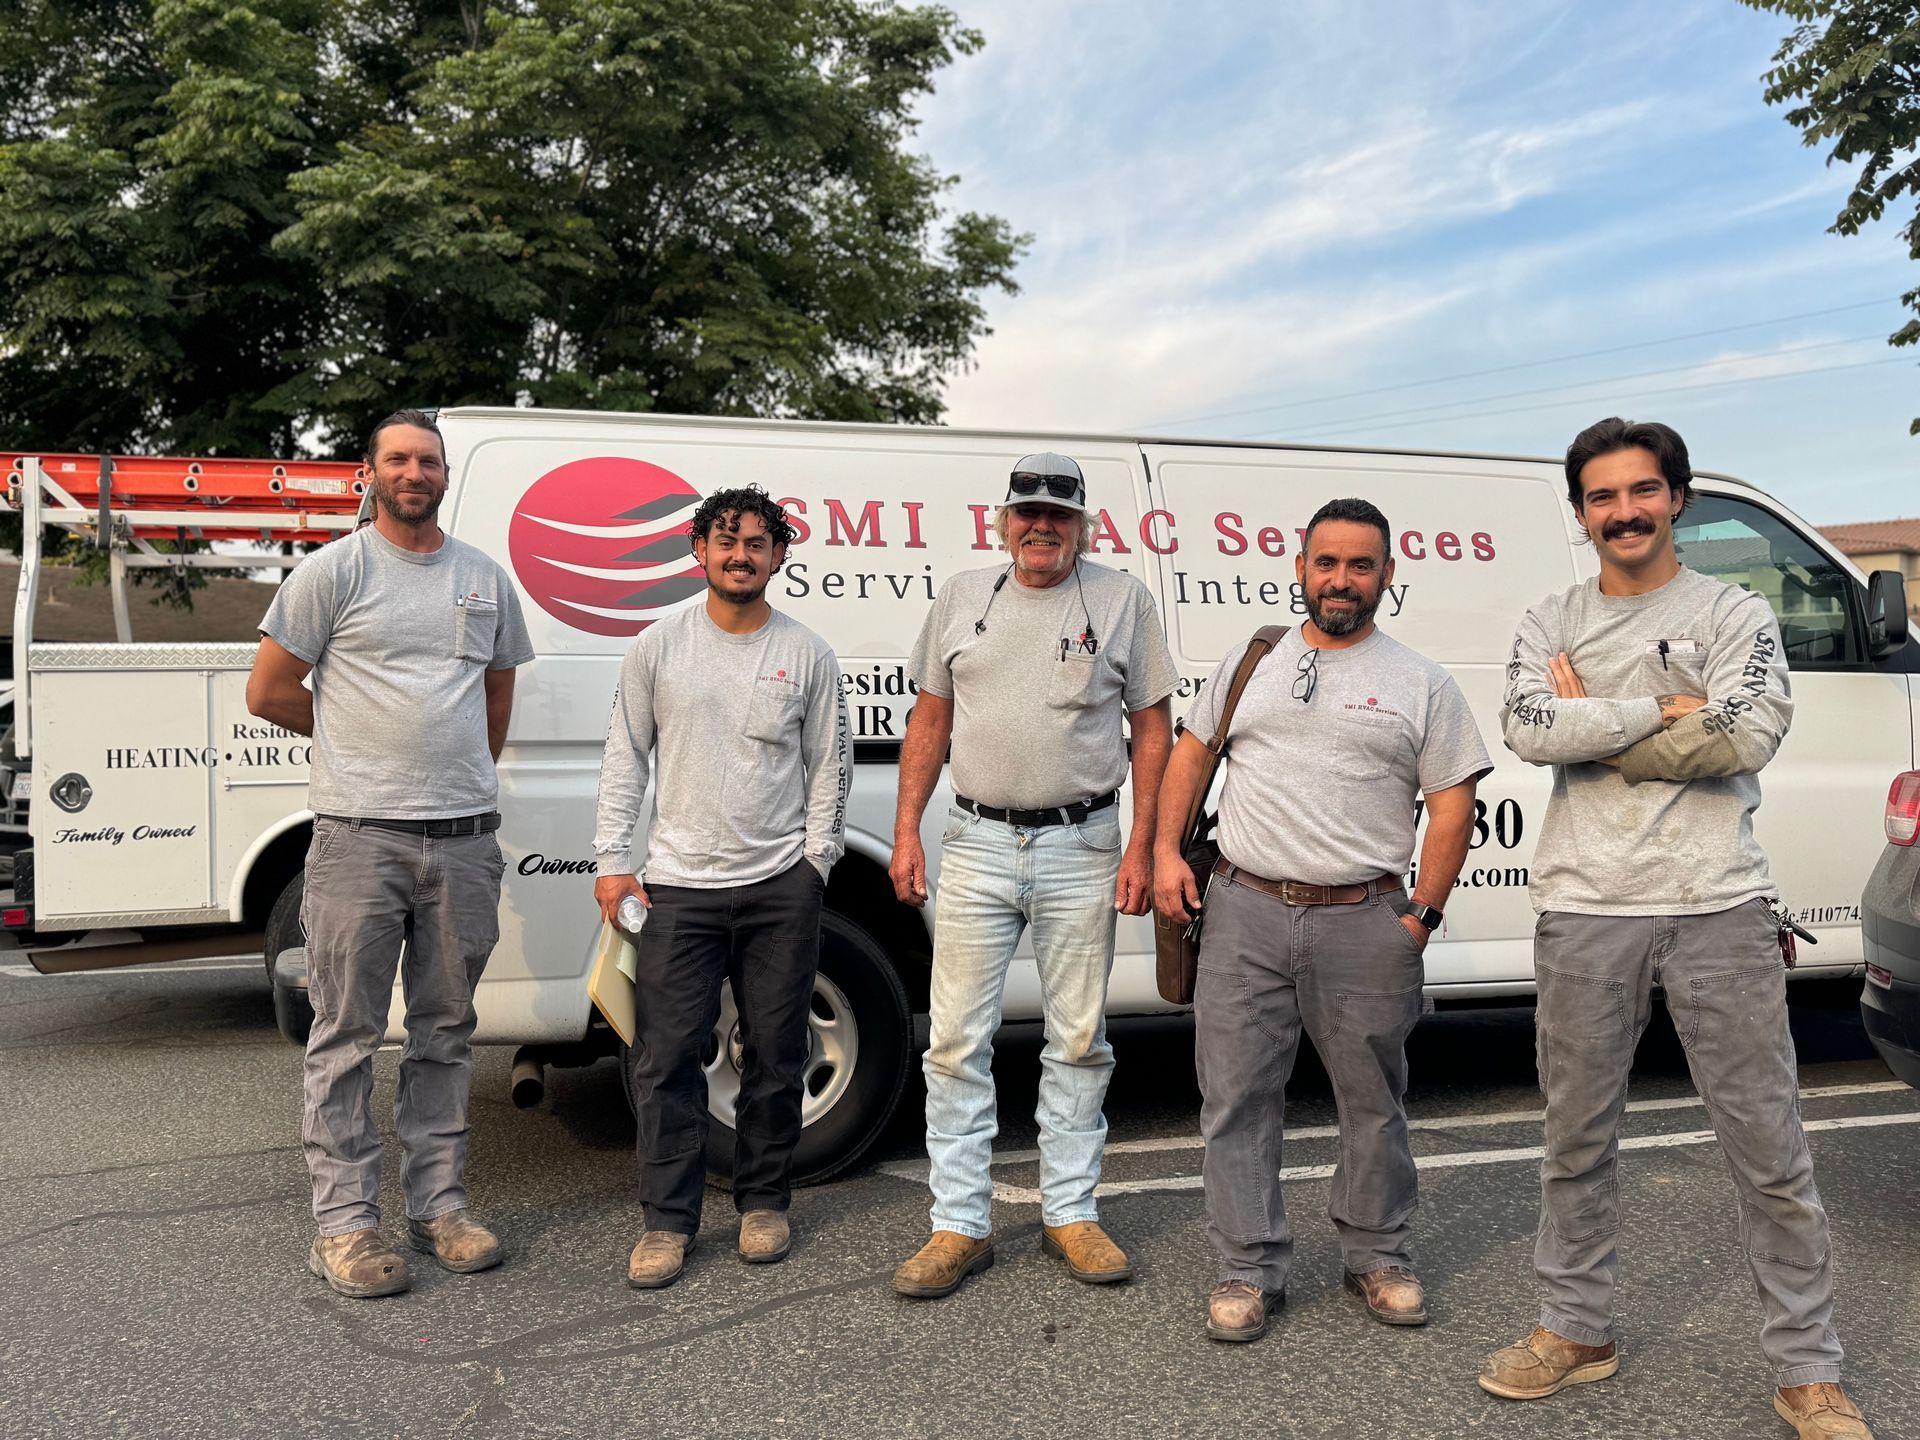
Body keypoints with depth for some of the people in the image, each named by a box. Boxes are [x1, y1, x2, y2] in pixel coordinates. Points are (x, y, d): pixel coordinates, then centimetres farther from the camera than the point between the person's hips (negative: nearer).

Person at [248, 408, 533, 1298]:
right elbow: (267, 693, -1)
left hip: (464, 839, 4)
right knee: (347, 1035, 2)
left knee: (445, 1032, 12)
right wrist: (364, 741, 6)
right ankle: (344, 1222, 12)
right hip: (360, 837, -4)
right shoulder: (334, 570, -2)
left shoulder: (487, 580, 12)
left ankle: (439, 1204, 23)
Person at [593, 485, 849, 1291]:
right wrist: (612, 860, 1)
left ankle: (763, 1203, 24)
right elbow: (625, 761, 7)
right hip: (679, 884, 0)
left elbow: (829, 769, 8)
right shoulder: (659, 646, 5)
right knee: (666, 1057, -1)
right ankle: (668, 1220, 11)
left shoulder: (808, 655, 5)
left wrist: (814, 863, 0)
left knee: (775, 1054, 8)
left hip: (781, 887, 0)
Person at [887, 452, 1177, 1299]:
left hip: (1080, 849, -1)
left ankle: (1070, 1214, 23)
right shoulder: (963, 597, 8)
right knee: (957, 1042, 2)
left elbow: (1153, 730, 3)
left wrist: (1141, 847, -5)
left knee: (1079, 1041, 9)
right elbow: (929, 720, 11)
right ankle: (961, 1226, 13)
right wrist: (906, 831, 3)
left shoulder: (1122, 600, 2)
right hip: (977, 846, 1)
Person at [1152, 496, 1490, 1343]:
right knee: (1237, 1098, 3)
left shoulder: (1422, 685, 5)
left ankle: (1378, 1256, 31)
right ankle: (1250, 1269, 16)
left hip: (1365, 921, -1)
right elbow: (1190, 754, 16)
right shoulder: (1247, 664, 11)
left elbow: (1452, 805, 3)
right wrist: (1165, 852, 4)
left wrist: (1421, 914, -4)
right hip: (1244, 912, 1)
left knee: (1373, 1099, 11)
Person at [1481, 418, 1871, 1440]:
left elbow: (1746, 738, -14)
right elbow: (1528, 731, -9)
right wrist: (1663, 712, -11)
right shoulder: (1549, 625, 9)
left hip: (1718, 911, -2)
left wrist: (1591, 724, -10)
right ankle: (1578, 1331, 29)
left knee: (1769, 1146, 4)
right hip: (1585, 913, 2)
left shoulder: (1735, 615, 4)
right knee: (1577, 1139, 12)